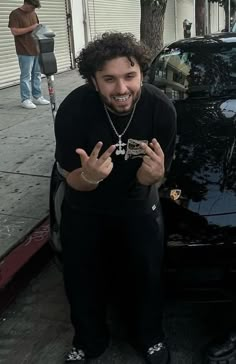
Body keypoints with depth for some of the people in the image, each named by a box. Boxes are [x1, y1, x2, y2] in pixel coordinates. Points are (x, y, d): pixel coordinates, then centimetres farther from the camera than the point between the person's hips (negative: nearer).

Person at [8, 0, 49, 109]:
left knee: (37, 74, 11)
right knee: (26, 76, -4)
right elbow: (14, 31, -18)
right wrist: (31, 28, -20)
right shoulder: (15, 14, -9)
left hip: (36, 50, 7)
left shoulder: (33, 13, 14)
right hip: (25, 52, -7)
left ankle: (37, 97, 19)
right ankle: (25, 100, 2)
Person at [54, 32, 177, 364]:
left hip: (139, 206, 1)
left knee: (146, 277, 14)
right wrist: (89, 177, -43)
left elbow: (148, 180, -15)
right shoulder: (73, 109, -29)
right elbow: (73, 180, -19)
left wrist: (153, 174, -40)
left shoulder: (161, 109, -25)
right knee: (82, 280, 14)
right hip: (84, 209, 0)